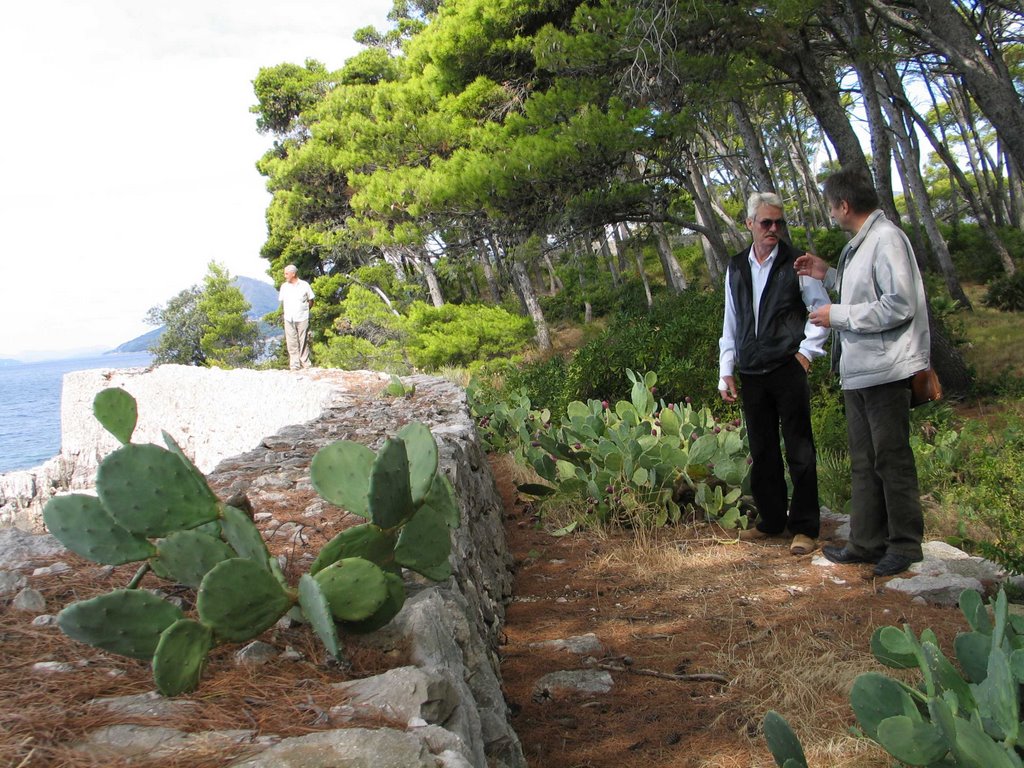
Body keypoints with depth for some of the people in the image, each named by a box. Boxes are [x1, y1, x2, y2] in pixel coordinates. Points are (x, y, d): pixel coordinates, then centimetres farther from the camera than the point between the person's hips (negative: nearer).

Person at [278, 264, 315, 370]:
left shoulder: (304, 285, 1)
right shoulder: (284, 286, 9)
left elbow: (310, 301, 7)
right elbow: (282, 302, 17)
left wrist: (304, 310, 1)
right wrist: (286, 311, 8)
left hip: (302, 318, -2)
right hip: (289, 319, 2)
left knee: (303, 341, 0)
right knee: (291, 342, -1)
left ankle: (305, 364, 7)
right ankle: (294, 365, 2)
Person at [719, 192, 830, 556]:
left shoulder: (795, 263, -1)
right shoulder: (736, 267, 11)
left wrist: (807, 350, -7)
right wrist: (726, 371, 9)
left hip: (787, 369, -4)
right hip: (751, 374, 4)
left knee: (799, 450, 0)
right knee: (762, 451, 11)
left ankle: (805, 527, 9)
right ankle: (771, 520, 23)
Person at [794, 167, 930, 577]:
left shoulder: (887, 239, -15)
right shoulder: (859, 244, 14)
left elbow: (899, 305, -22)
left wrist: (839, 315, -15)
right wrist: (828, 275, 14)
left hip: (884, 370, -10)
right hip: (858, 370, 10)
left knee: (891, 458, -1)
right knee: (863, 461, 13)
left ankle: (905, 543, 12)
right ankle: (866, 541, 22)